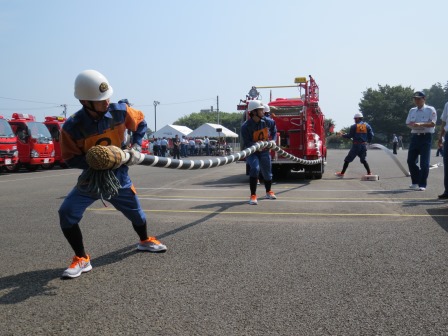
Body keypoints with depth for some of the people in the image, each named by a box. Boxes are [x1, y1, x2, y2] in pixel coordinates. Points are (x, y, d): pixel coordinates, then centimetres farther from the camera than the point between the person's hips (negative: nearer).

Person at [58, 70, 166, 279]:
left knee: (135, 212, 16)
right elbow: (71, 159, -16)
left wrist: (135, 147, -6)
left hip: (118, 176, 2)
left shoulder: (120, 112, -18)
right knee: (67, 213, -19)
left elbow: (141, 122, 3)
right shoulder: (72, 127, -23)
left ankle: (145, 241, 49)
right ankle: (81, 260, -1)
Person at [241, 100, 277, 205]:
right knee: (255, 168, -28)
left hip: (264, 151, 4)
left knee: (267, 172, 14)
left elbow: (274, 128, 13)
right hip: (251, 151, -4)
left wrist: (273, 140, 2)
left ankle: (268, 192, 42)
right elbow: (247, 143, -27)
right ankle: (253, 196, -22)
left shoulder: (267, 121, -10)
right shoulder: (246, 126, -24)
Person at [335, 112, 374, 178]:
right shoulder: (367, 126, 6)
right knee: (364, 160, 15)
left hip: (356, 145, -4)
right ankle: (369, 173, 2)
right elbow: (371, 135, 3)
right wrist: (368, 141, 18)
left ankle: (342, 173, 6)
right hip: (364, 145, 4)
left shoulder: (354, 126, -6)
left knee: (348, 159, 4)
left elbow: (350, 135, -5)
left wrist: (342, 135, 11)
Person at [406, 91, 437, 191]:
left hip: (426, 137, -6)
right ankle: (415, 182, 21)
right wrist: (412, 125, -10)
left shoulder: (430, 110, -3)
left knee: (424, 162, -6)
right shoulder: (412, 111, 15)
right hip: (415, 137, 6)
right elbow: (408, 123, 13)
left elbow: (433, 123, -13)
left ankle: (422, 185, 0)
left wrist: (421, 124, -29)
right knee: (411, 160, 6)